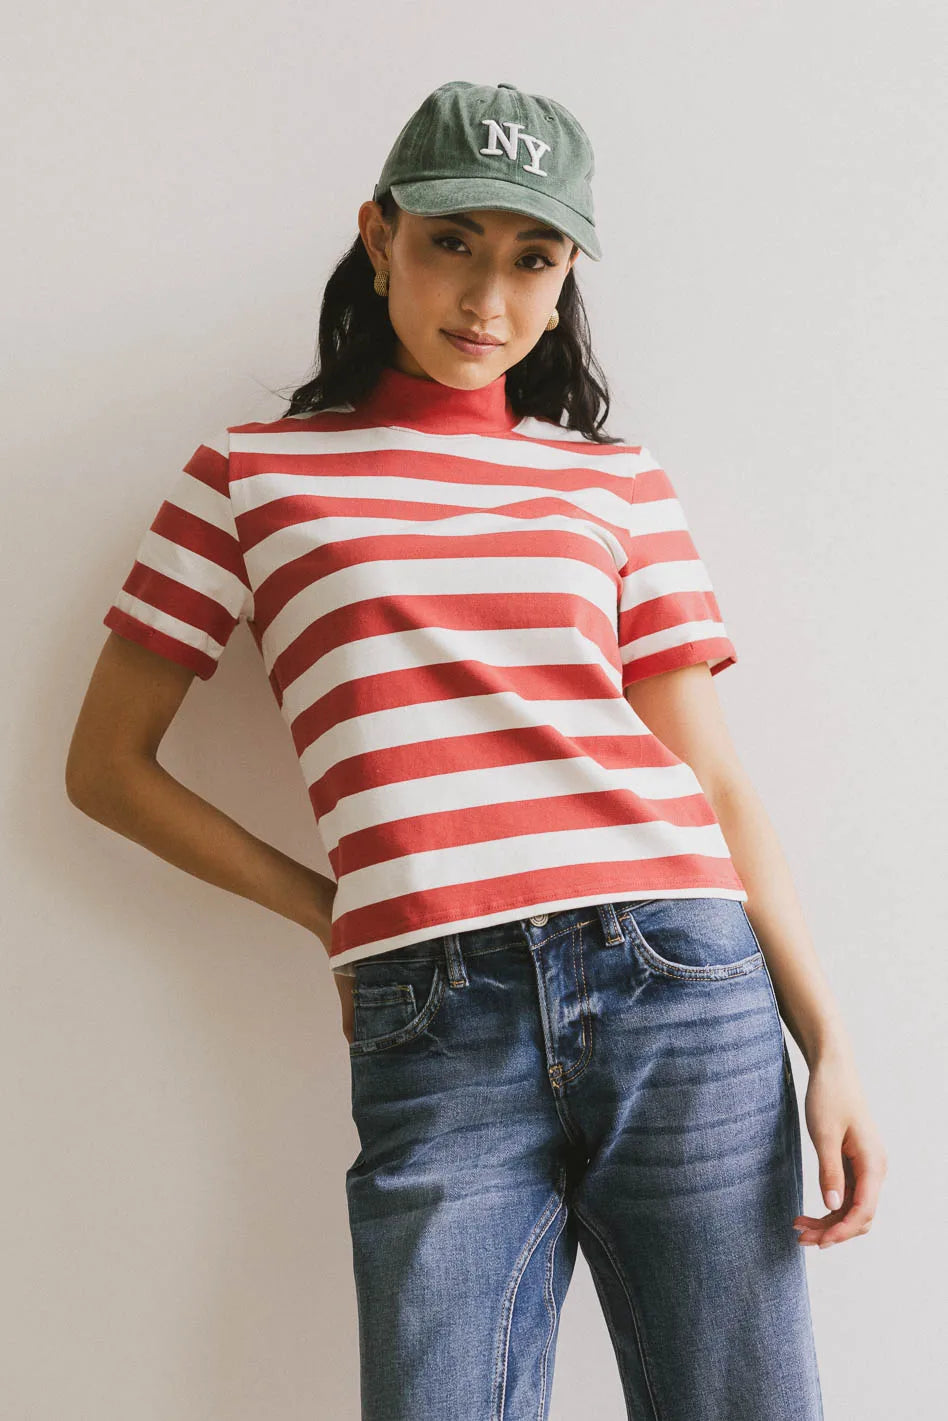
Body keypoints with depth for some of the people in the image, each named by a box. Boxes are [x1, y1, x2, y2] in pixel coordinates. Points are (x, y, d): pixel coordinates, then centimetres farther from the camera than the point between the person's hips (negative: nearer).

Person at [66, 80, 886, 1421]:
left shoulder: (620, 482, 13)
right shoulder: (252, 476, 10)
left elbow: (714, 779, 9)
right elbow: (107, 763, 12)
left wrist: (829, 1043, 1)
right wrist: (325, 909, 6)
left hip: (682, 992, 2)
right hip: (435, 1033, -1)